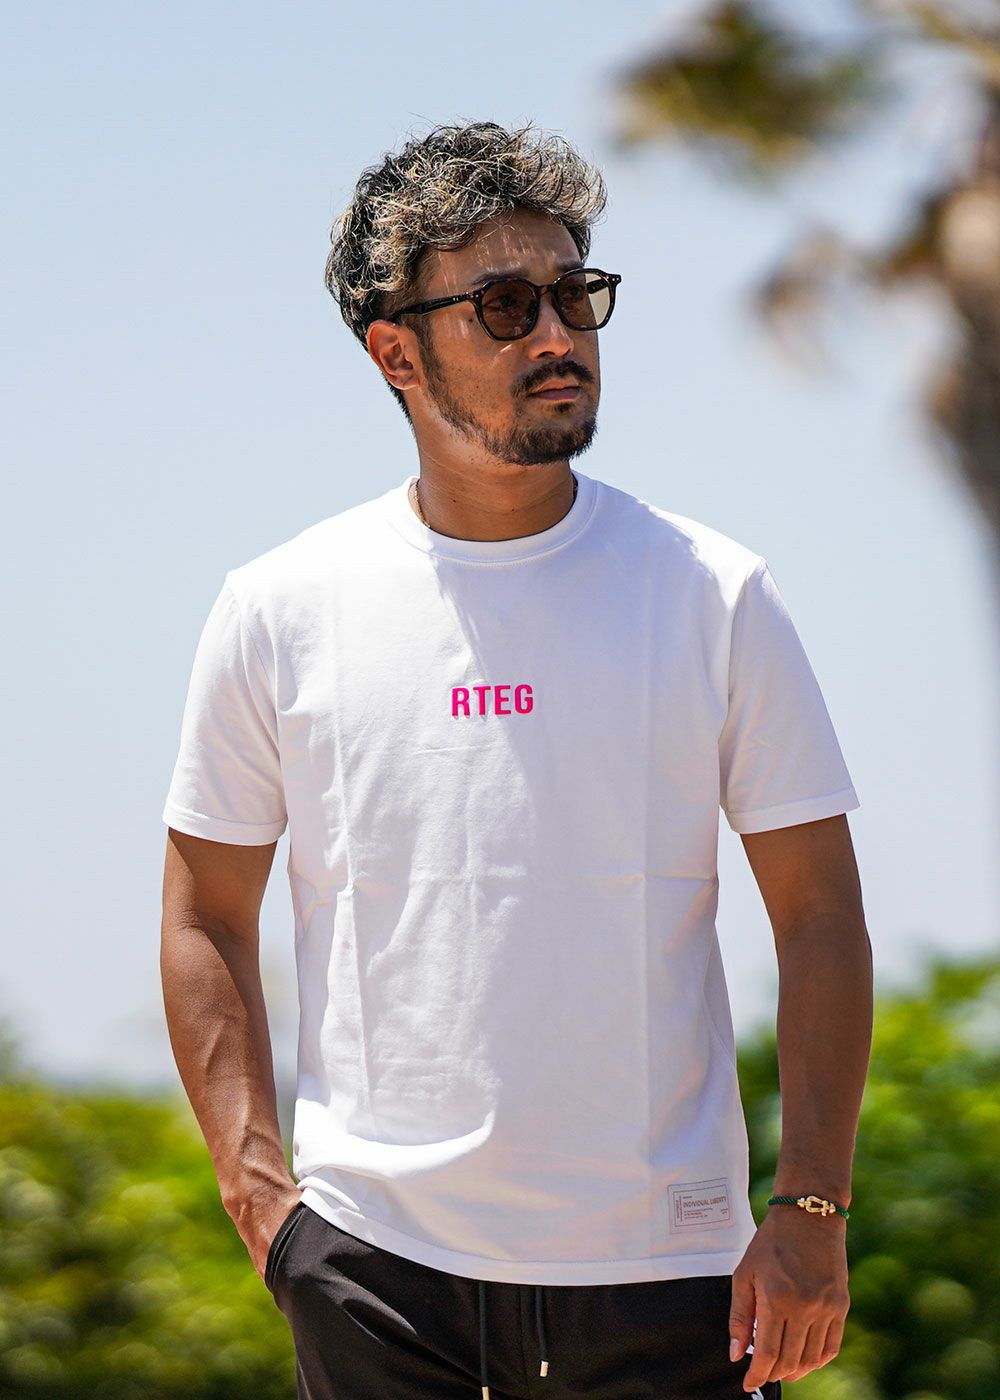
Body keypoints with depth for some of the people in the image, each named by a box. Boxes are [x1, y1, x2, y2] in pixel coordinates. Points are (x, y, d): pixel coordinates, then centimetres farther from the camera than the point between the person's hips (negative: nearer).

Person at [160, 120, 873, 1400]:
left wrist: (811, 1208, -5)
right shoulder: (281, 611, 3)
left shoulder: (714, 596, 2)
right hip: (377, 1262, 0)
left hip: (665, 1270, 0)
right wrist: (259, 1196, 0)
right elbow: (207, 921, 10)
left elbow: (819, 913, 3)